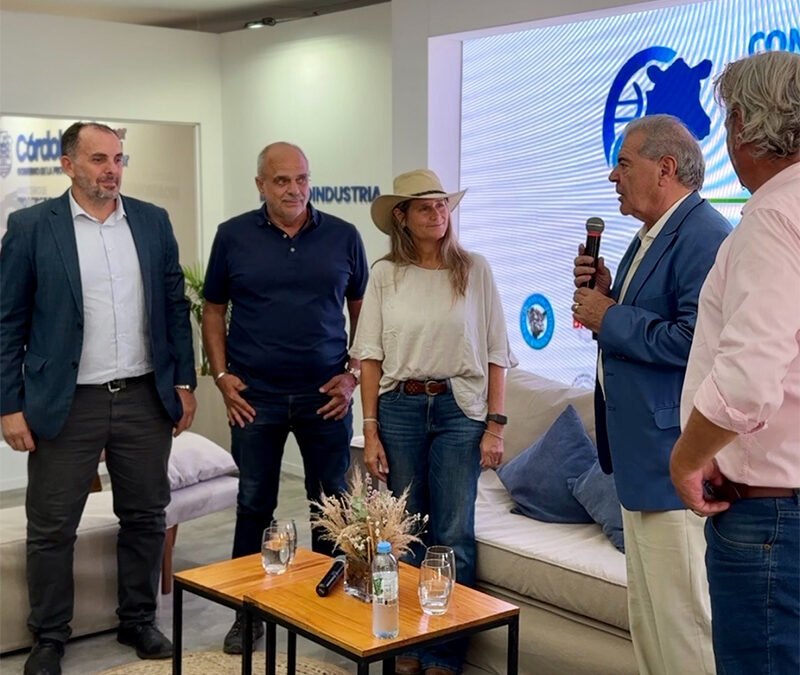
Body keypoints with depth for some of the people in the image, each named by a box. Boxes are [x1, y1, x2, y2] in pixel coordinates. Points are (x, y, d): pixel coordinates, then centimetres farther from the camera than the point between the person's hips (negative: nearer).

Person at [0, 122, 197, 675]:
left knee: (146, 517, 12)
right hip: (66, 403, -3)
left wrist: (184, 382, 6)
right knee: (52, 527, 6)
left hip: (145, 399, 3)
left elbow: (175, 306, 10)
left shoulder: (153, 221, 6)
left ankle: (139, 620, 30)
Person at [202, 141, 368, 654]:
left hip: (327, 395, 1)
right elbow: (214, 310, 7)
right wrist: (222, 375, -2)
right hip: (255, 397, 0)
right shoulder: (233, 237, 2)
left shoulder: (343, 237, 3)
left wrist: (353, 374, -1)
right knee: (255, 505, 7)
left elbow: (362, 309, 9)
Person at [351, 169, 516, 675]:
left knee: (453, 538, 2)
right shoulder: (385, 275, 3)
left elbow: (495, 354, 1)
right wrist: (371, 431, -2)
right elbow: (370, 357, 2)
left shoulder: (474, 270, 1)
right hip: (399, 409, 1)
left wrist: (495, 425, -5)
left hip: (459, 409, -1)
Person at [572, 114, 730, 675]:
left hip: (674, 464, -11)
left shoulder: (705, 238, -18)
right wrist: (603, 294, 4)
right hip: (639, 459, 11)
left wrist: (610, 319, -17)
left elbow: (693, 339, -28)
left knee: (682, 621, -3)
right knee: (647, 619, 20)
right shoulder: (649, 237, 16)